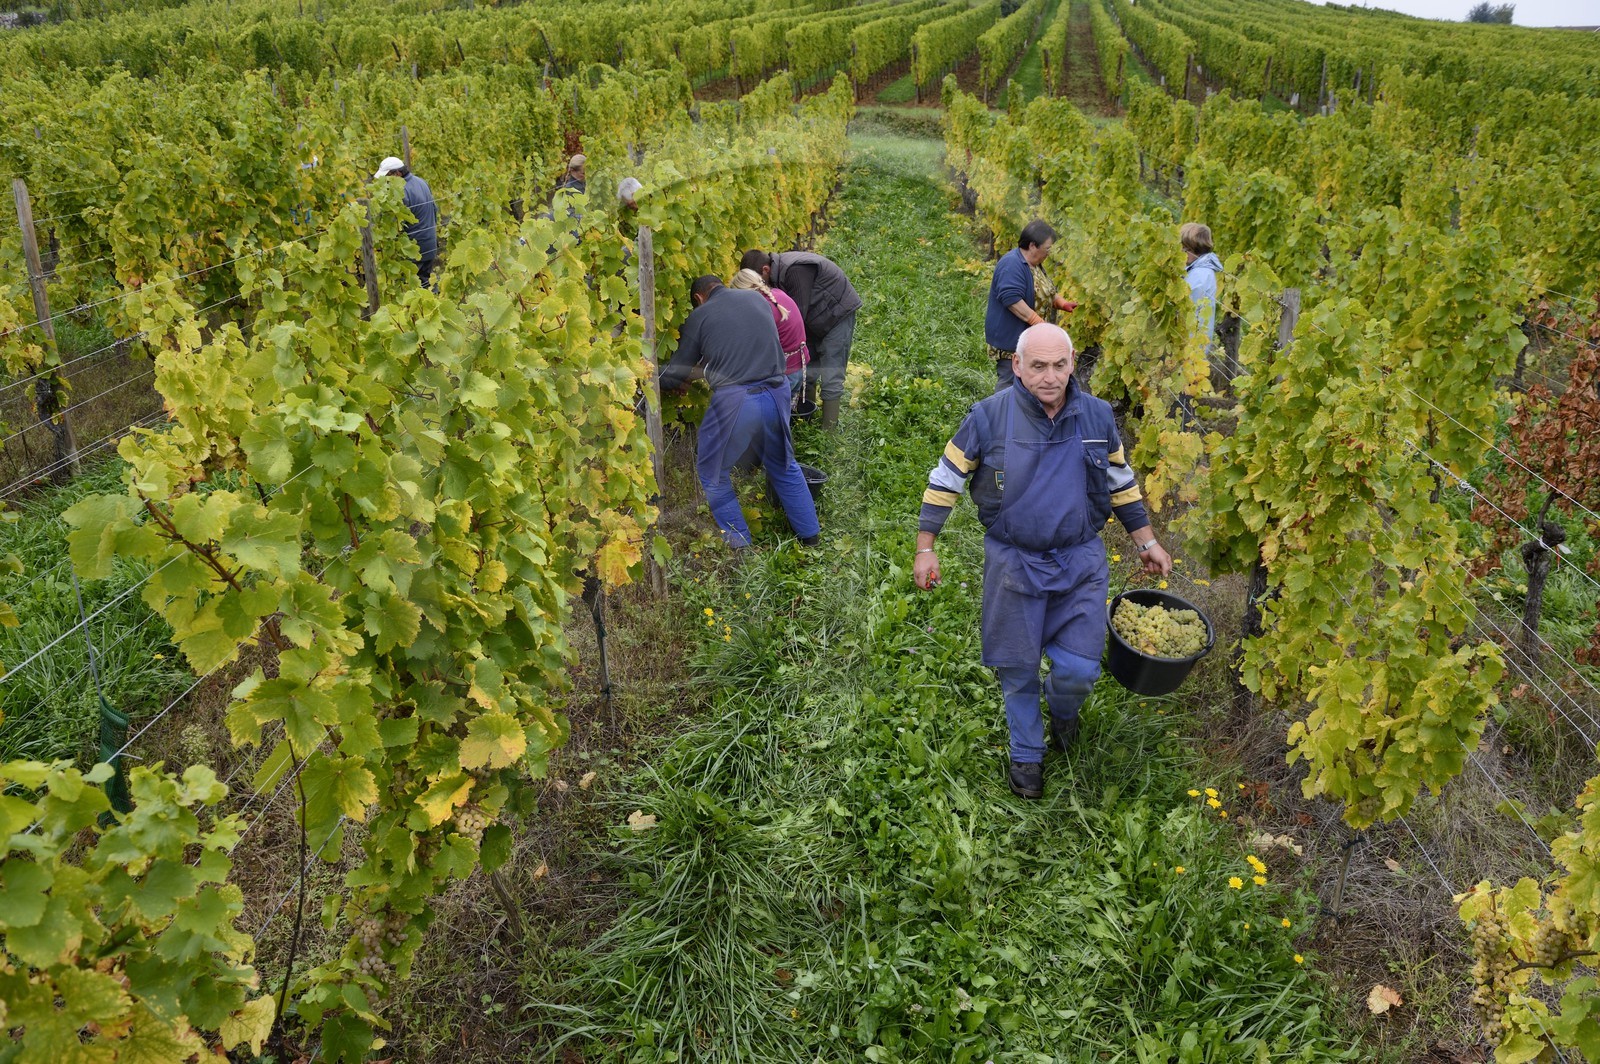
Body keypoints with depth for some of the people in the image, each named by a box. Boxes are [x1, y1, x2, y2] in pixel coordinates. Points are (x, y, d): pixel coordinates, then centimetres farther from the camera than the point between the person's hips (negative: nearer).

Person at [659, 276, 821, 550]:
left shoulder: (699, 315, 4)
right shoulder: (757, 298, 15)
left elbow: (676, 372, 9)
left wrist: (658, 382, 29)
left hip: (734, 402, -5)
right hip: (777, 393, 5)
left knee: (712, 475, 16)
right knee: (784, 466, 26)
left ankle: (739, 546, 17)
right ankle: (811, 535, 33)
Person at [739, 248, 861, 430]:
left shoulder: (795, 270, -32)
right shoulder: (779, 271, -3)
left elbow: (798, 314, -30)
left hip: (838, 315, -9)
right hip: (815, 321, 9)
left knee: (830, 377, -11)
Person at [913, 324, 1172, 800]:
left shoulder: (1097, 415, -5)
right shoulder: (990, 416, -14)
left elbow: (1121, 481, 10)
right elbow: (945, 479, -5)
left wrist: (1146, 541, 14)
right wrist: (925, 549, -5)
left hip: (1080, 562, 2)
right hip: (1013, 563, -1)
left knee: (1080, 669, -2)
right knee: (1019, 670, 10)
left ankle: (1062, 707, 36)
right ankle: (1026, 754, 35)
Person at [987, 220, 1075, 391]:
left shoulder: (1034, 264, 11)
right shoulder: (1012, 264, -22)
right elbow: (1012, 300, -31)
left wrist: (1063, 304, 4)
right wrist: (1039, 323, -30)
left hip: (1028, 337, 10)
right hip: (1010, 338, -10)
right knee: (1009, 383, -6)